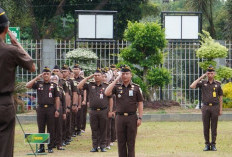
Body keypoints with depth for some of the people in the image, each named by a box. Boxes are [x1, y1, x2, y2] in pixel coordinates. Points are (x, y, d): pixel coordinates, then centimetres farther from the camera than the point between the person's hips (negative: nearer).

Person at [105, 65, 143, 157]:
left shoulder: (136, 88, 4)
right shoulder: (117, 87, 6)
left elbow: (140, 103, 3)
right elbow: (107, 93, -12)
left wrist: (140, 118, -5)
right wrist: (116, 80, -9)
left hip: (132, 117, -1)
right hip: (120, 117, 2)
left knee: (131, 142, 2)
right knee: (121, 142, 5)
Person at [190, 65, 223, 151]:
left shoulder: (217, 84, 4)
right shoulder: (203, 83, 3)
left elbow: (220, 97, 8)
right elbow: (192, 86, -11)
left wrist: (220, 109, 3)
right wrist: (201, 77, -8)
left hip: (215, 107, 0)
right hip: (205, 107, 0)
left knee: (214, 127, 2)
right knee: (206, 127, 2)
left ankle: (213, 145, 7)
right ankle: (207, 145, 8)